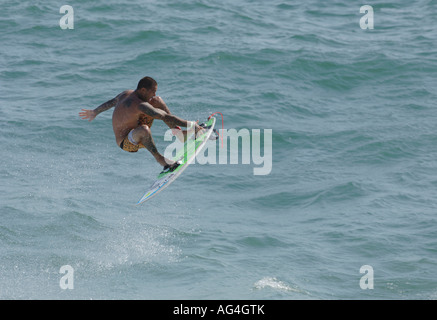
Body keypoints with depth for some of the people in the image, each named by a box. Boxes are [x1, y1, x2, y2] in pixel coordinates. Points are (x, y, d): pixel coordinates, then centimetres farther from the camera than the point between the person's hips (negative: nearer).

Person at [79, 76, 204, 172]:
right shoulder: (139, 105, -30)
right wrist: (190, 124, -29)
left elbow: (111, 102, 19)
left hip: (133, 131, 10)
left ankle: (179, 132, 7)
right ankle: (159, 158, -24)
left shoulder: (126, 94, -2)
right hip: (126, 143, -10)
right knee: (143, 130, -46)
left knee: (157, 101, 7)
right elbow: (166, 117, -32)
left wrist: (95, 112, 36)